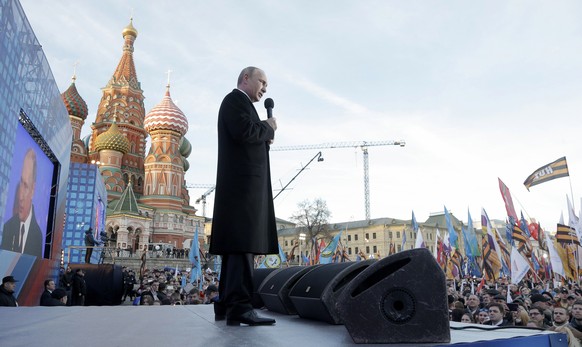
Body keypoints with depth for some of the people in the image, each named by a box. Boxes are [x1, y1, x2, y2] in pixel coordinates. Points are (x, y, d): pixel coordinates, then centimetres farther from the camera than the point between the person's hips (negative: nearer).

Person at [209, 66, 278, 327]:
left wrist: (264, 138, 9)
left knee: (237, 245, 8)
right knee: (243, 244, -16)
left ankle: (226, 304, 12)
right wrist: (268, 128, -3)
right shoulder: (235, 99, -1)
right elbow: (243, 132, -19)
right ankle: (239, 307, -18)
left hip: (243, 185, 10)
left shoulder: (241, 104, 30)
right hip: (243, 183, -10)